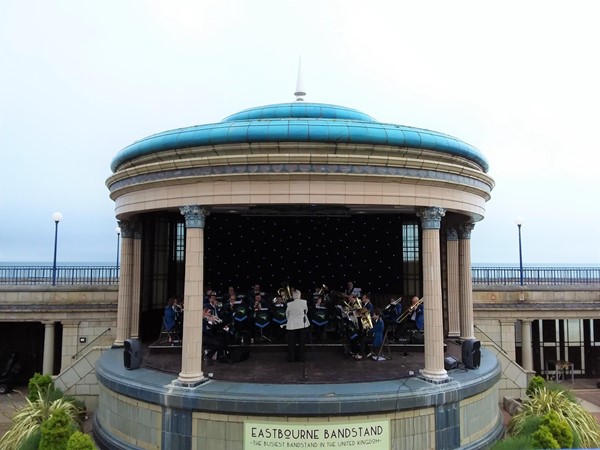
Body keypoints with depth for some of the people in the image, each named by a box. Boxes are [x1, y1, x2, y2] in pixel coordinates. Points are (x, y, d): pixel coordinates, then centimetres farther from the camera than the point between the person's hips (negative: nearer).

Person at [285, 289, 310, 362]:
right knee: (301, 342, 11)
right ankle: (300, 357, 15)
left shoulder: (289, 304, -8)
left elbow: (287, 314, 3)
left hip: (291, 325, -1)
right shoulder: (304, 302, -7)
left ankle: (291, 358, 11)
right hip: (302, 324, 1)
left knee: (291, 342, 8)